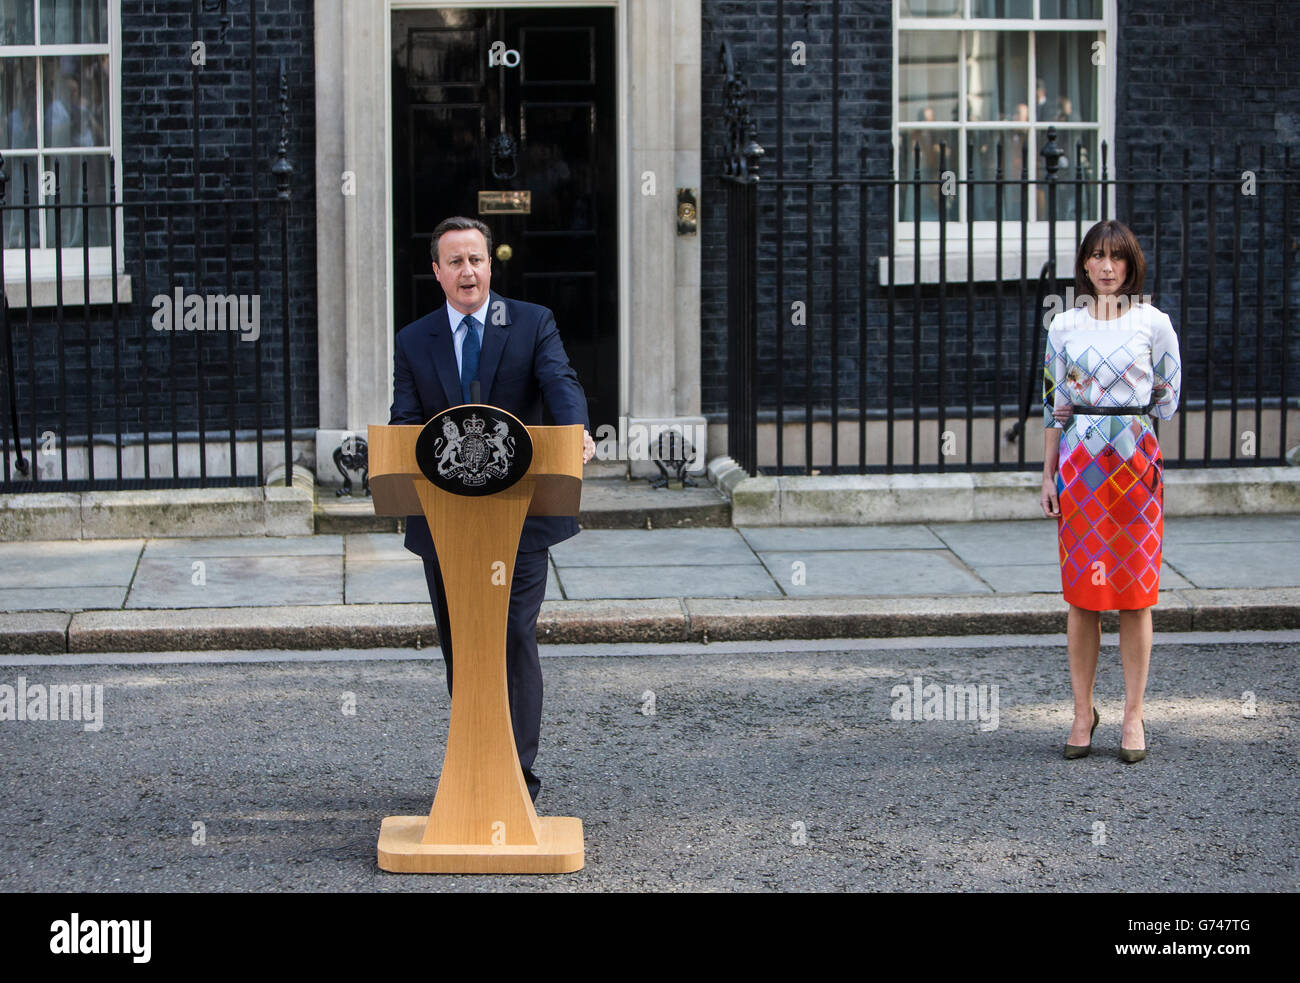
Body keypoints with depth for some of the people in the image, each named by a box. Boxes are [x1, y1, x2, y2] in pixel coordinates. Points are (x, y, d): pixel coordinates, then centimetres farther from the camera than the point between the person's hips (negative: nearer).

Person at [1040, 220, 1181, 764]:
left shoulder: (1154, 323, 1)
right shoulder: (1064, 325, 7)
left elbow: (1166, 399, 8)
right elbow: (1054, 403, 9)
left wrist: (1124, 421, 7)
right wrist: (1049, 475, 5)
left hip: (1136, 461, -1)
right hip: (1079, 464, 2)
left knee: (1135, 594, 0)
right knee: (1082, 593, 2)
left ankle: (1133, 715, 7)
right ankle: (1082, 712, 10)